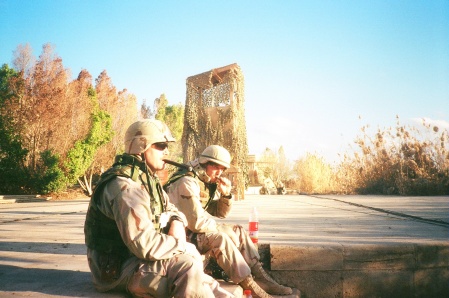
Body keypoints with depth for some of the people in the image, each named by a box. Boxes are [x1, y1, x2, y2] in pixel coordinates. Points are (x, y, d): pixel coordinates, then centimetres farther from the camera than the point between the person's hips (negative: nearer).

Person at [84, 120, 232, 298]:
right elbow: (145, 245, -31)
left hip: (136, 258, 10)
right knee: (186, 265, -25)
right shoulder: (125, 186, -23)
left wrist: (177, 223, -4)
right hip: (117, 269, -10)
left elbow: (172, 210, 20)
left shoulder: (148, 180, 9)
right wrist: (183, 246, -15)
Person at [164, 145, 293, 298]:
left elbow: (219, 213, 13)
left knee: (239, 231, 2)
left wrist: (226, 194, -6)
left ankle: (260, 276, -1)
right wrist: (221, 228, -11)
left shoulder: (209, 183, 8)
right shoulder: (187, 183, -22)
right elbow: (197, 222, -28)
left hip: (198, 230, 10)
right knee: (221, 239, -30)